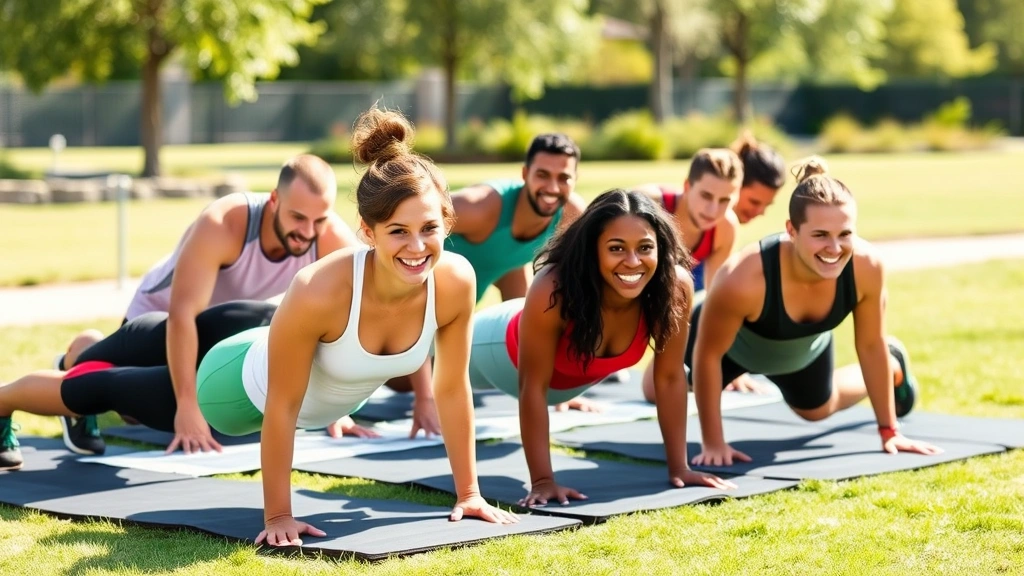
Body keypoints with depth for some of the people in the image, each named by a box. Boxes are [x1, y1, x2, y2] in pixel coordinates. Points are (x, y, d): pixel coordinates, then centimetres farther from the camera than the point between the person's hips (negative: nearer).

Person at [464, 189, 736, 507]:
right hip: (506, 353, -4)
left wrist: (679, 467, -20)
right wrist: (542, 480, -35)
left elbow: (670, 378, -23)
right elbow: (533, 386, -36)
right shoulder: (553, 292, -46)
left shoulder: (675, 287, -36)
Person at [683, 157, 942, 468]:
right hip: (732, 343, -3)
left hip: (804, 349, 3)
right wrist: (713, 443, -26)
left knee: (818, 409, 30)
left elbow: (871, 345, -18)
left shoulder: (866, 266, -37)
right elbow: (707, 354, -31)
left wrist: (889, 429, -9)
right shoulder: (743, 280, -48)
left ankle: (894, 365, 60)